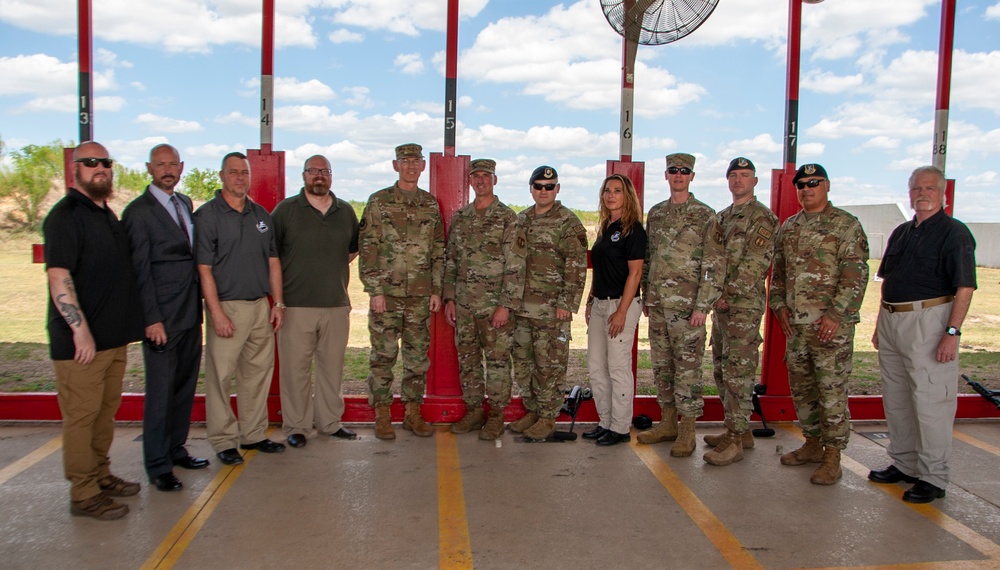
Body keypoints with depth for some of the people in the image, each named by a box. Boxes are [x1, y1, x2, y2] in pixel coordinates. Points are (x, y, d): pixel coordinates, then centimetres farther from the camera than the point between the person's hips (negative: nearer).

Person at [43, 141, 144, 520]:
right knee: (81, 414, 0)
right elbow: (57, 275, -20)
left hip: (114, 336, 9)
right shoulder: (65, 215, -11)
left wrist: (128, 324, 18)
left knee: (106, 409, 17)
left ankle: (100, 476, 31)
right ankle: (84, 495, 10)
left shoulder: (107, 213, 15)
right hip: (81, 340, -9)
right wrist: (80, 328, -24)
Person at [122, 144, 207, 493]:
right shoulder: (138, 211, -7)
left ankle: (176, 449, 28)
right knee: (160, 392, 1)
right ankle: (158, 466, 12)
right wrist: (152, 319, -14)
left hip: (191, 313, 7)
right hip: (162, 317, -7)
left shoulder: (185, 203, 13)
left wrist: (200, 306, 9)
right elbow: (140, 270, -11)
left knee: (185, 385, 14)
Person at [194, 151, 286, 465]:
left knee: (258, 372, 10)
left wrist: (278, 303, 8)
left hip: (260, 306, 5)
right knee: (221, 375, -1)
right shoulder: (207, 215, -4)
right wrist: (217, 312, -15)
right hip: (226, 307, -5)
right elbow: (204, 269, -9)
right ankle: (223, 441, 10)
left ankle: (254, 434, 22)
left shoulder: (262, 215, 13)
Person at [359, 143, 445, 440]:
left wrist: (437, 290, 5)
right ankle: (382, 416, 13)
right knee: (383, 356, 2)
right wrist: (375, 290, -11)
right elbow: (368, 250, -5)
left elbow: (439, 251, 12)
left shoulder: (431, 205, 11)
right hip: (386, 293, -3)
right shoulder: (378, 202, -1)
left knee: (418, 356, 8)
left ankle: (413, 413, 19)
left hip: (421, 295, 4)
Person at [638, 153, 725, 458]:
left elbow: (715, 265, -9)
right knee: (661, 364, 11)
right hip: (658, 304, 6)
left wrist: (702, 306, -15)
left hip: (687, 304, -6)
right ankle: (668, 423, 24)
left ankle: (687, 431, 8)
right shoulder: (656, 213, 13)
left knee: (687, 366, -2)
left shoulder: (705, 215, -5)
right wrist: (646, 296, 14)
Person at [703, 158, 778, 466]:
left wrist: (729, 295, -16)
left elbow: (754, 264, -16)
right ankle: (741, 429, 25)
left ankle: (735, 440, -2)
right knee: (722, 370, 14)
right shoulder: (721, 217, 18)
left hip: (744, 305, -9)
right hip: (721, 304, 9)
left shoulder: (762, 218, -7)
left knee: (739, 371, -7)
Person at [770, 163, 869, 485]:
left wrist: (835, 314, -17)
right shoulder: (789, 227, 14)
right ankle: (812, 444, 28)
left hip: (831, 323, -6)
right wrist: (779, 305, 7)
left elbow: (856, 274, -11)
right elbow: (778, 271, 19)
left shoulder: (846, 225, -5)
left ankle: (832, 457, 8)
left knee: (832, 390, -2)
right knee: (801, 387, 13)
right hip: (795, 323, 7)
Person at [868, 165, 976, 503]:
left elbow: (965, 287, -13)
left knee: (931, 402, -3)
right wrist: (880, 324, 17)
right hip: (892, 320, 8)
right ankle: (903, 464, 27)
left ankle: (933, 477, 6)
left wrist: (952, 331, -20)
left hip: (929, 322, -8)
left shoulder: (954, 233, -6)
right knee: (895, 399, 14)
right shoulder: (901, 233, 16)